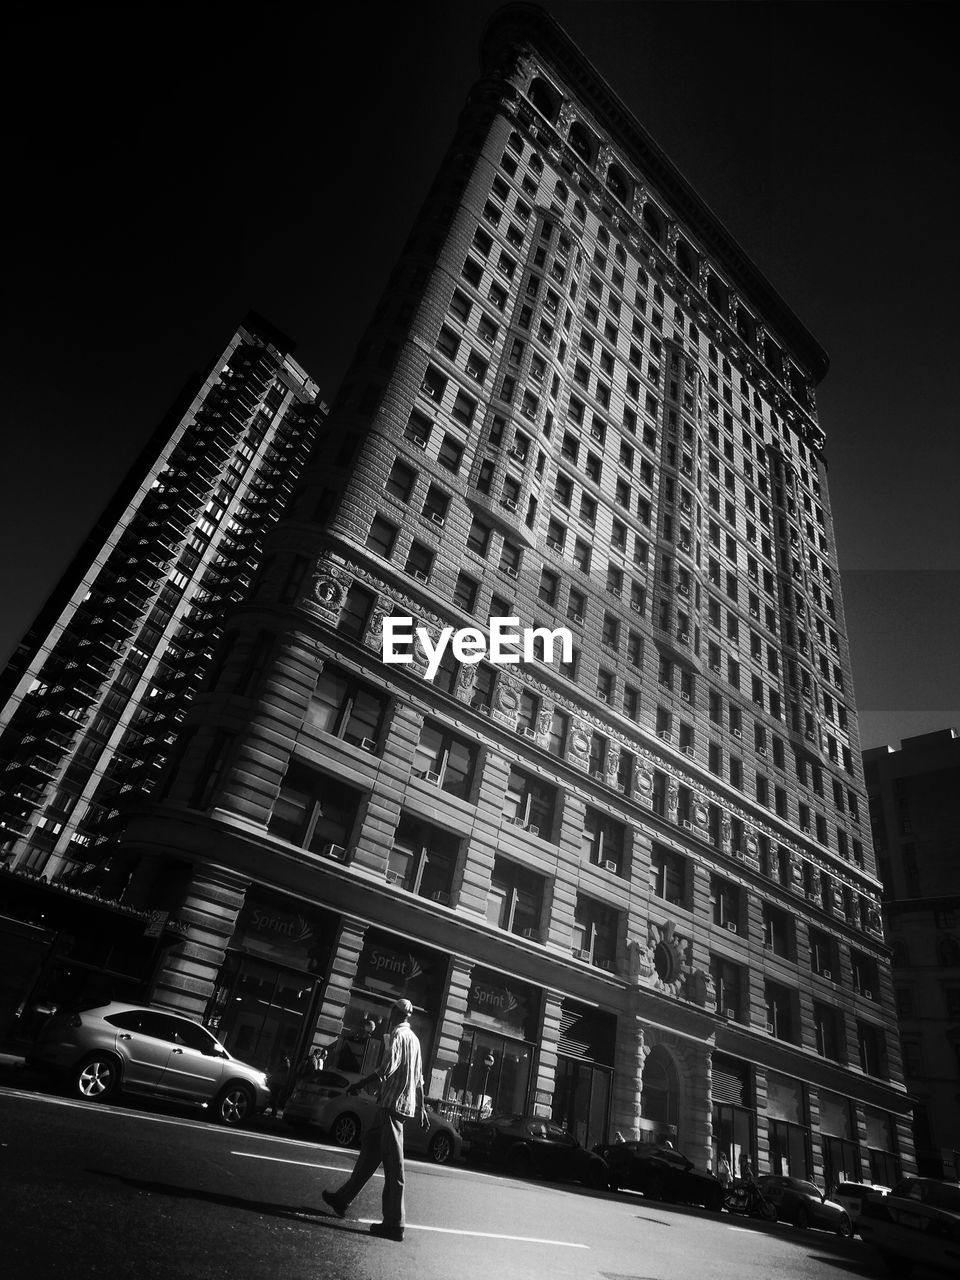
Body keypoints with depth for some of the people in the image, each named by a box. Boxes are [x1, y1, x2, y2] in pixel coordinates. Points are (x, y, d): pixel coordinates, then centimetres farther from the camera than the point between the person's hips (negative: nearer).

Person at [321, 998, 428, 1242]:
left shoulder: (398, 1034, -11)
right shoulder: (414, 1038, 16)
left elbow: (388, 1068, -23)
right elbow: (419, 1079, 21)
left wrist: (360, 1085, -15)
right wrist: (421, 1108, 26)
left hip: (393, 1104, -9)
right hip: (407, 1104, 9)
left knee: (393, 1163, -4)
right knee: (369, 1150, 18)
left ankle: (394, 1224, 0)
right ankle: (343, 1199, 29)